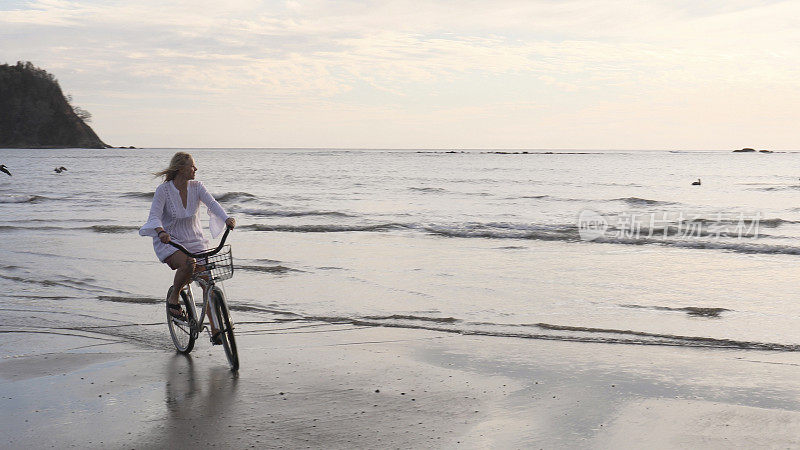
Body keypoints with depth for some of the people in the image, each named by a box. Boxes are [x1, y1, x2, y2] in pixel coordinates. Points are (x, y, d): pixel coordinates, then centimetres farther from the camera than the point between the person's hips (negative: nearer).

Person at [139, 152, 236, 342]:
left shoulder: (196, 187, -2)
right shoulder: (163, 190, -11)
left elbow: (212, 203, -17)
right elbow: (154, 215, -20)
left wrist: (227, 218, -37)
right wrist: (161, 231, -42)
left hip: (194, 241, 4)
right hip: (169, 241, -4)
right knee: (188, 264, -36)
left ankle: (215, 331, 3)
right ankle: (174, 297, -7)